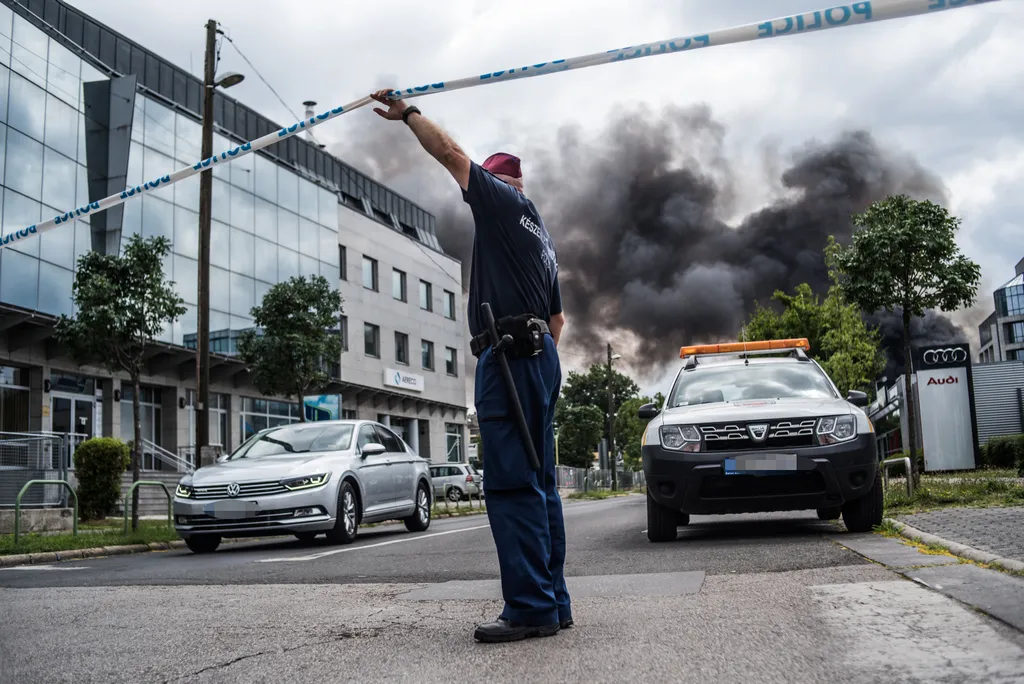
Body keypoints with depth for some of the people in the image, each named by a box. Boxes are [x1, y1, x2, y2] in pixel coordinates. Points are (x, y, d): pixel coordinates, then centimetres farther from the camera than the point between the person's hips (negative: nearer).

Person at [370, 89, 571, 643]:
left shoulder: (505, 203, 2)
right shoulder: (542, 239, 28)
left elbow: (450, 152, 0)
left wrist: (408, 113, 13)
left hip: (507, 353, -10)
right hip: (540, 354, 10)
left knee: (512, 484, -12)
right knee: (538, 484, 8)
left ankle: (530, 607, -14)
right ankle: (552, 602, 10)